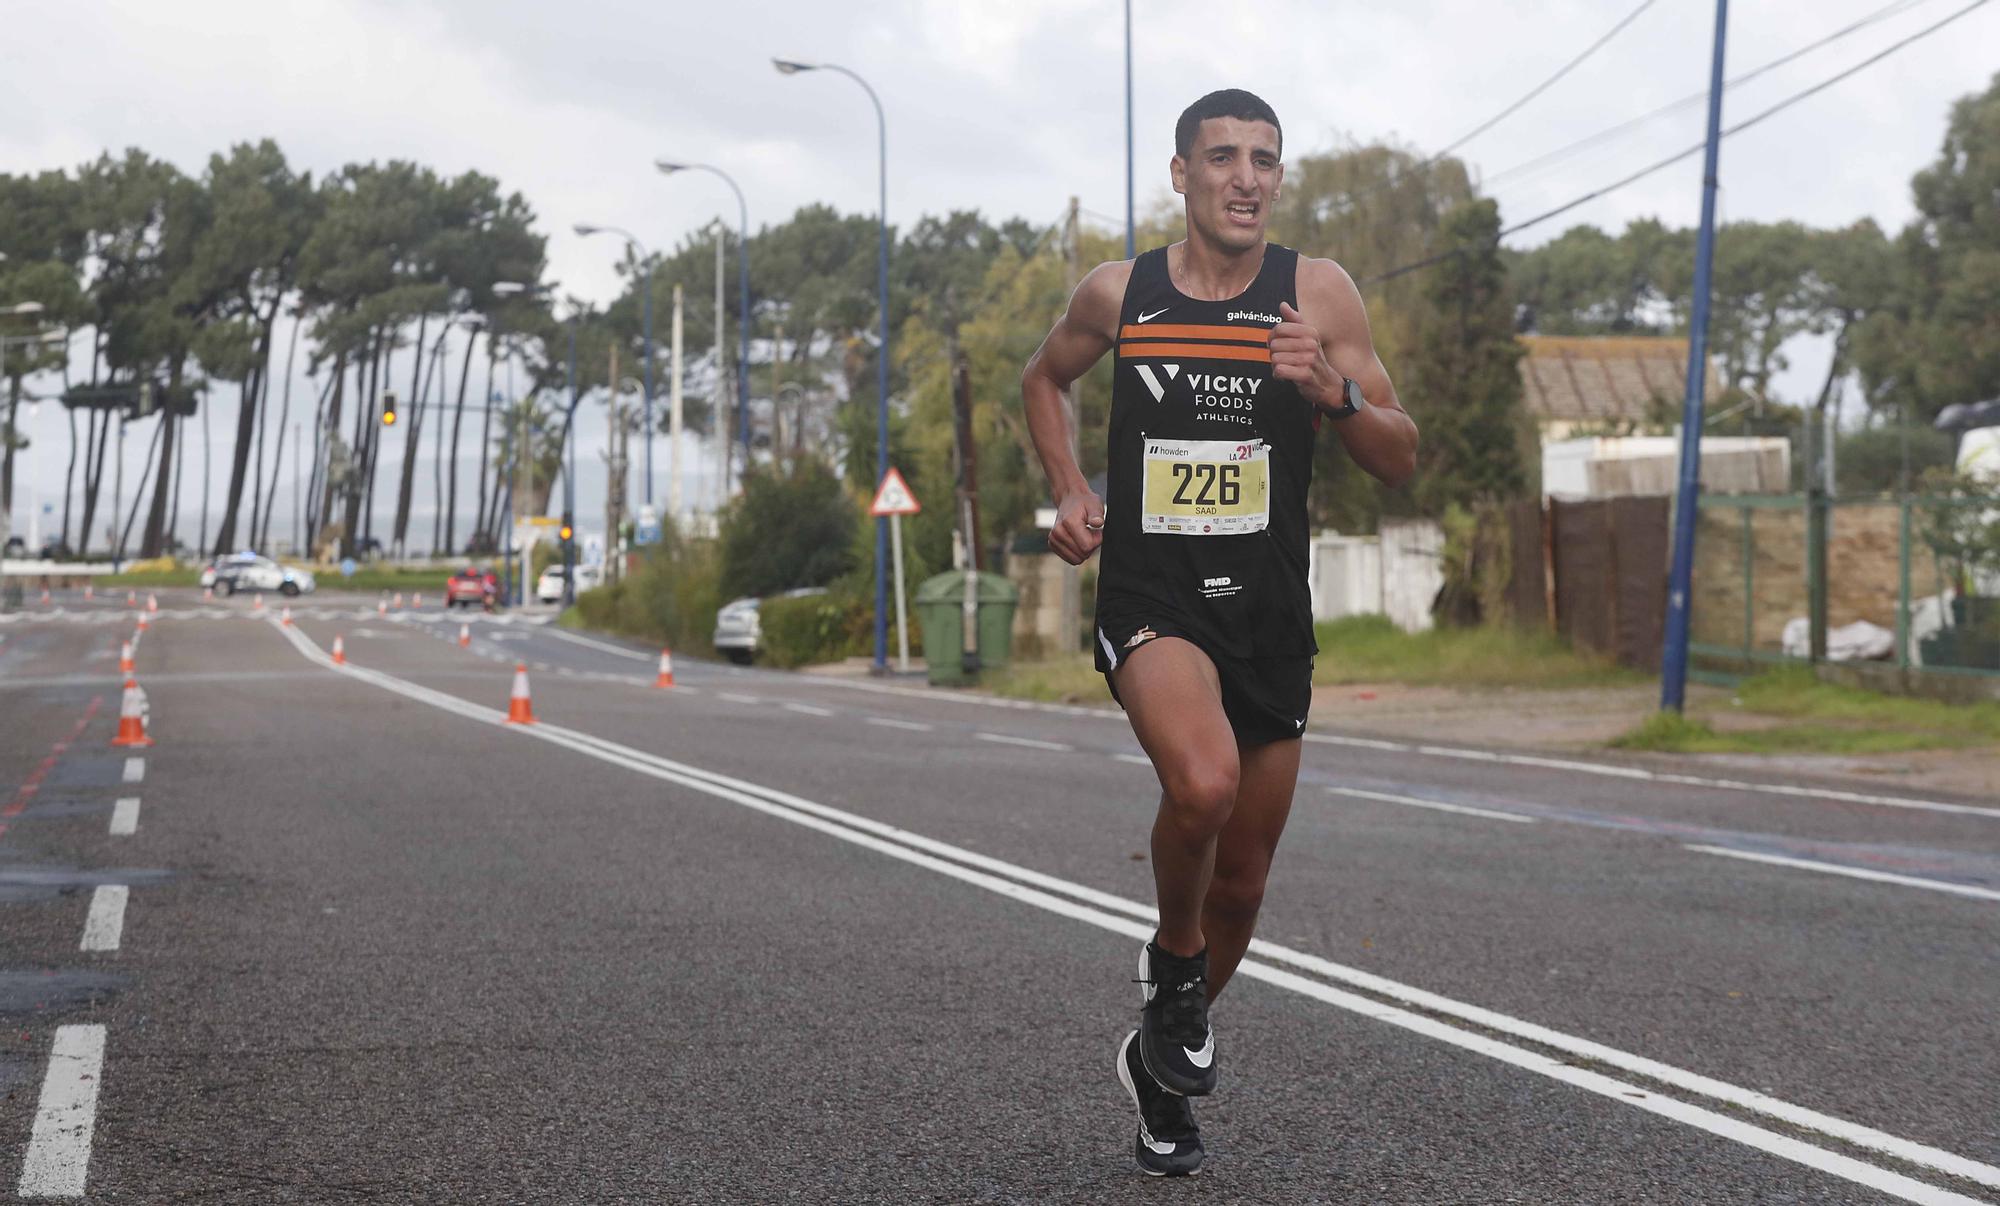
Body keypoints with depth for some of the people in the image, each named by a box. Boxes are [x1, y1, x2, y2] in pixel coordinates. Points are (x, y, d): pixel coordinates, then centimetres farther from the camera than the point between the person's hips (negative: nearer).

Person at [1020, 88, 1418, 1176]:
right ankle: (1174, 953, -1)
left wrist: (1334, 391, -20)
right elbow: (1043, 379, 22)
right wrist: (1068, 491, 6)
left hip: (1269, 613, 2)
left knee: (1241, 887, 11)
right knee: (1203, 781, -32)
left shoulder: (1317, 293, -1)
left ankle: (1159, 1058, 37)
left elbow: (1399, 462, 0)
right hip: (1150, 598, -2)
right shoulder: (1118, 294, 1)